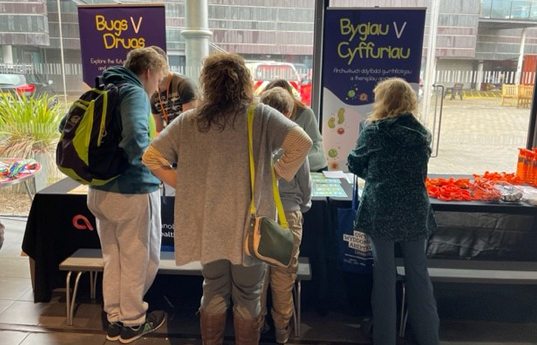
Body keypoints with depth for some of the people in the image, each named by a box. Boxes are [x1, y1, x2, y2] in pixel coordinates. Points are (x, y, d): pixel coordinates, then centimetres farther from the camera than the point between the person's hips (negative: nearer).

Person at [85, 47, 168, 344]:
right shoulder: (135, 93, -14)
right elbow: (136, 138, -32)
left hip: (99, 190, 8)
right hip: (133, 192, -8)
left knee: (113, 259, 19)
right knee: (139, 260, 10)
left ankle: (115, 319, 33)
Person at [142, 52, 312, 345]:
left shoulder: (188, 121, -2)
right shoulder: (261, 116, -9)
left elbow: (151, 157, 1)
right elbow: (302, 143, -18)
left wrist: (184, 184, 5)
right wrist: (276, 177, -8)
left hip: (207, 224, 3)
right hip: (248, 224, -2)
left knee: (213, 292, 21)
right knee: (247, 297, 15)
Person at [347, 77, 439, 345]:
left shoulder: (373, 131, -7)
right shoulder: (423, 134, 4)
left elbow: (354, 165, 3)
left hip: (381, 212, -3)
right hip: (415, 212, 3)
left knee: (384, 275, 8)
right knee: (418, 274, 14)